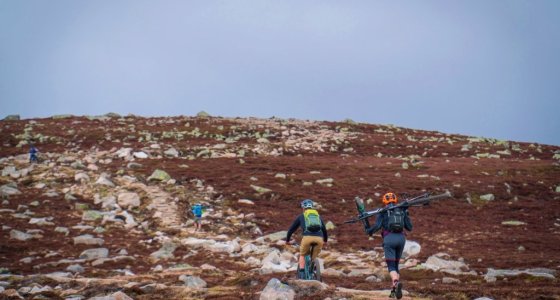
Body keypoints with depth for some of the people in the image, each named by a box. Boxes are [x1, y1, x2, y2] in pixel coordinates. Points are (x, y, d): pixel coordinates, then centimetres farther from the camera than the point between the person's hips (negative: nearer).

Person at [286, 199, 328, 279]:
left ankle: (301, 273, 5)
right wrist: (325, 240, 62)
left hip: (307, 237, -2)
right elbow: (324, 229, 45)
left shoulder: (301, 216, 25)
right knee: (313, 258, 21)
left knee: (302, 255, 22)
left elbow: (292, 229, 32)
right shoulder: (318, 216, 32)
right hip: (319, 238, 2)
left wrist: (287, 240, 47)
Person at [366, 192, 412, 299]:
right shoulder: (402, 211, 15)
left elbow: (377, 226, -5)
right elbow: (409, 228, 15)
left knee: (391, 266, -7)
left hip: (389, 238, -4)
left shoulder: (383, 211, 6)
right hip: (401, 238, 4)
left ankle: (396, 283, -36)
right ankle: (394, 290, 13)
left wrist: (369, 231, 14)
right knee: (396, 264, 18)